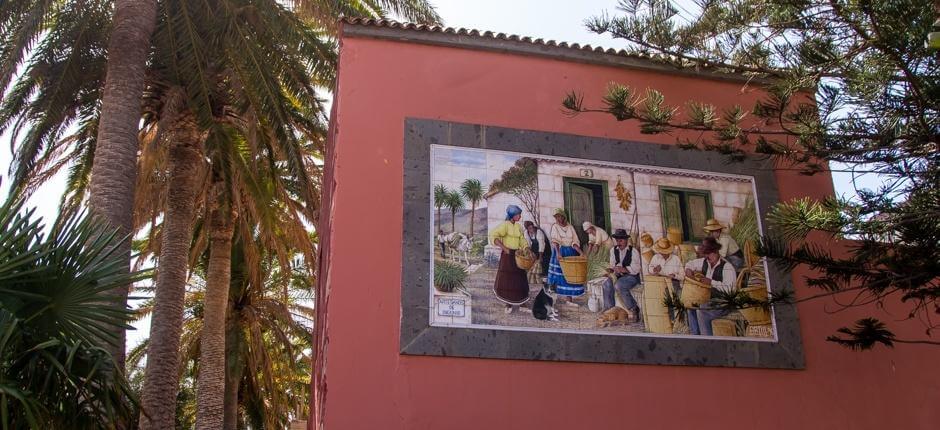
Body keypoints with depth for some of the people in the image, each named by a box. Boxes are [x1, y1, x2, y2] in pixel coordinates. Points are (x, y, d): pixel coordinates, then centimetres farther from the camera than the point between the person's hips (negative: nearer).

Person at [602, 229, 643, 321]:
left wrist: (622, 269, -24)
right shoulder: (613, 250, 8)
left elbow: (636, 269, -14)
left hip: (632, 276, -5)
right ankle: (609, 309, -13)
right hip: (619, 275, 5)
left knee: (618, 285, -33)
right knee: (607, 284, -24)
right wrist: (611, 269, -9)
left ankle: (633, 309, -18)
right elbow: (613, 265, 15)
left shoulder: (633, 251, -9)